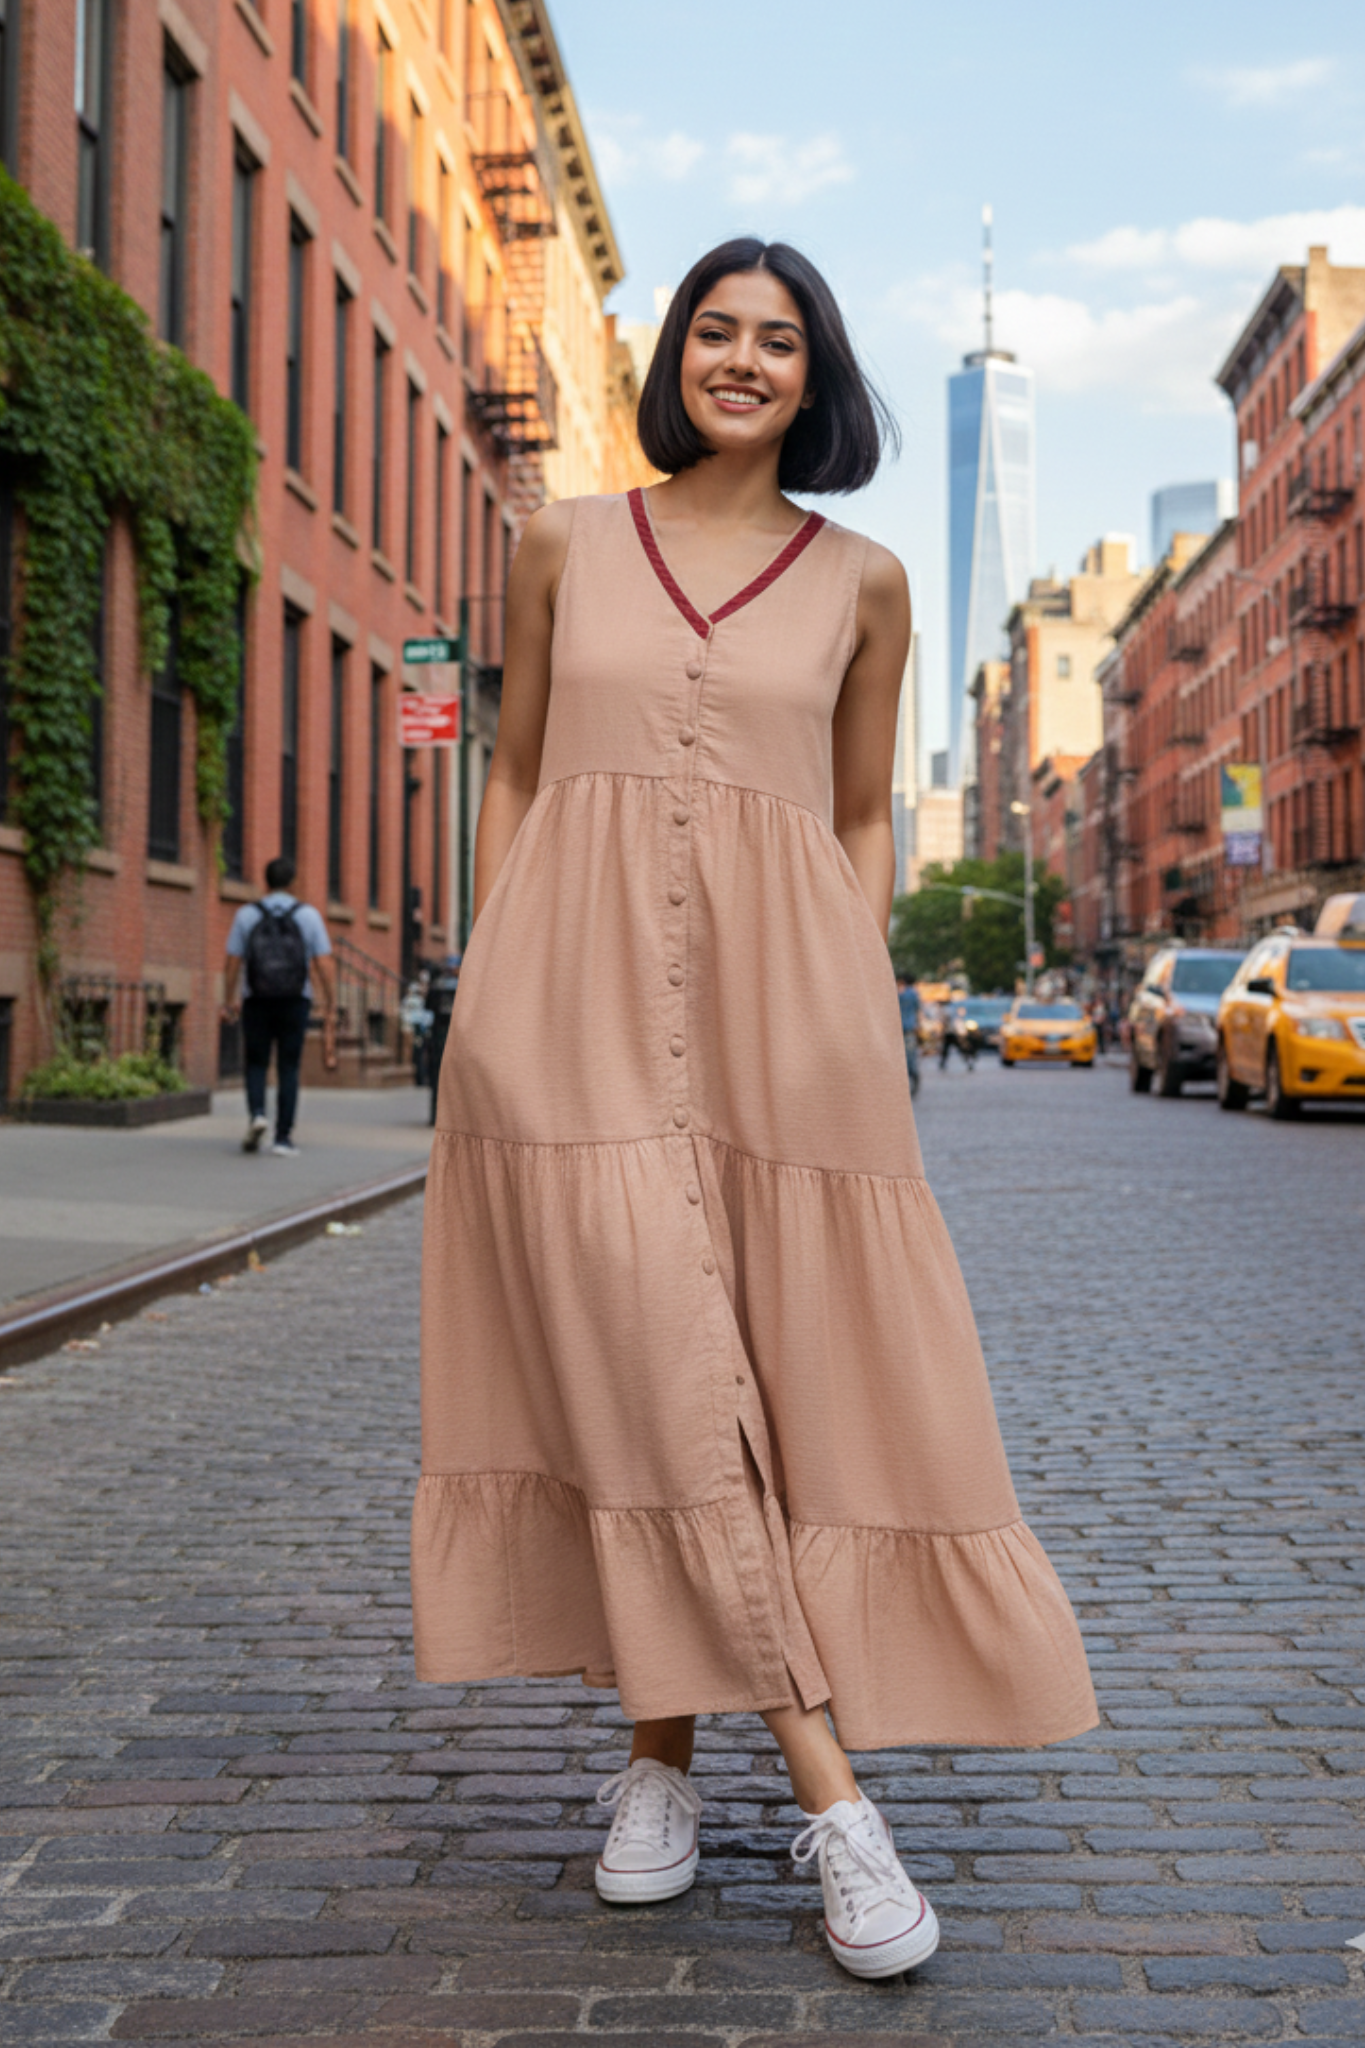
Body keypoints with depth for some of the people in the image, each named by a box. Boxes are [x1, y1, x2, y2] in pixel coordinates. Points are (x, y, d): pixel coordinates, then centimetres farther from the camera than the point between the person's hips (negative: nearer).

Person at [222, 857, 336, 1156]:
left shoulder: (246, 915, -1)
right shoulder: (309, 915, -2)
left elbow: (232, 963, -1)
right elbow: (324, 966, -6)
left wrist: (229, 1000, 12)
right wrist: (331, 1008, 0)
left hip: (257, 1001, 0)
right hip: (295, 1003, 0)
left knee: (256, 1064, 13)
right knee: (288, 1069, 6)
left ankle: (256, 1114, -13)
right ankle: (283, 1138, 2)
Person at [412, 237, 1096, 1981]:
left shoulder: (861, 581, 11)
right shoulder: (565, 545, 11)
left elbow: (864, 815, 14)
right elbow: (513, 770, 14)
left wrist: (864, 1009, 5)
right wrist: (493, 993, 6)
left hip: (775, 1000, 1)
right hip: (579, 994, 0)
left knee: (811, 1373, -1)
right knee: (635, 1364, -8)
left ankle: (666, 1754, 17)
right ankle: (828, 1790, 1)